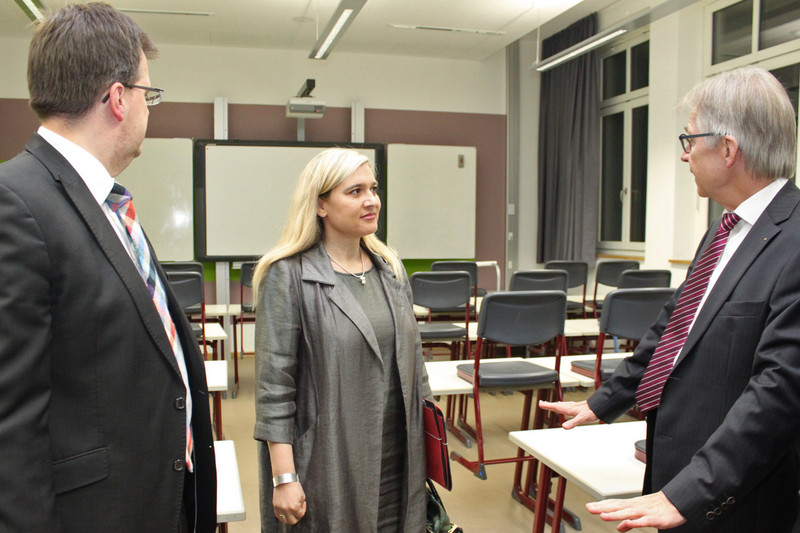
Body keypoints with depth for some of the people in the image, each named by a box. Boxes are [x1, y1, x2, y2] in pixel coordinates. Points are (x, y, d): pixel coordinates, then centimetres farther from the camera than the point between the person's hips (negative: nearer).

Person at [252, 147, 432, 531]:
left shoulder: (390, 268, 7)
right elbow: (274, 385, -12)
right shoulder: (288, 276, -10)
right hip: (329, 465, -5)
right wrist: (284, 478, -14)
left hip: (397, 460, 5)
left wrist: (428, 442, 13)